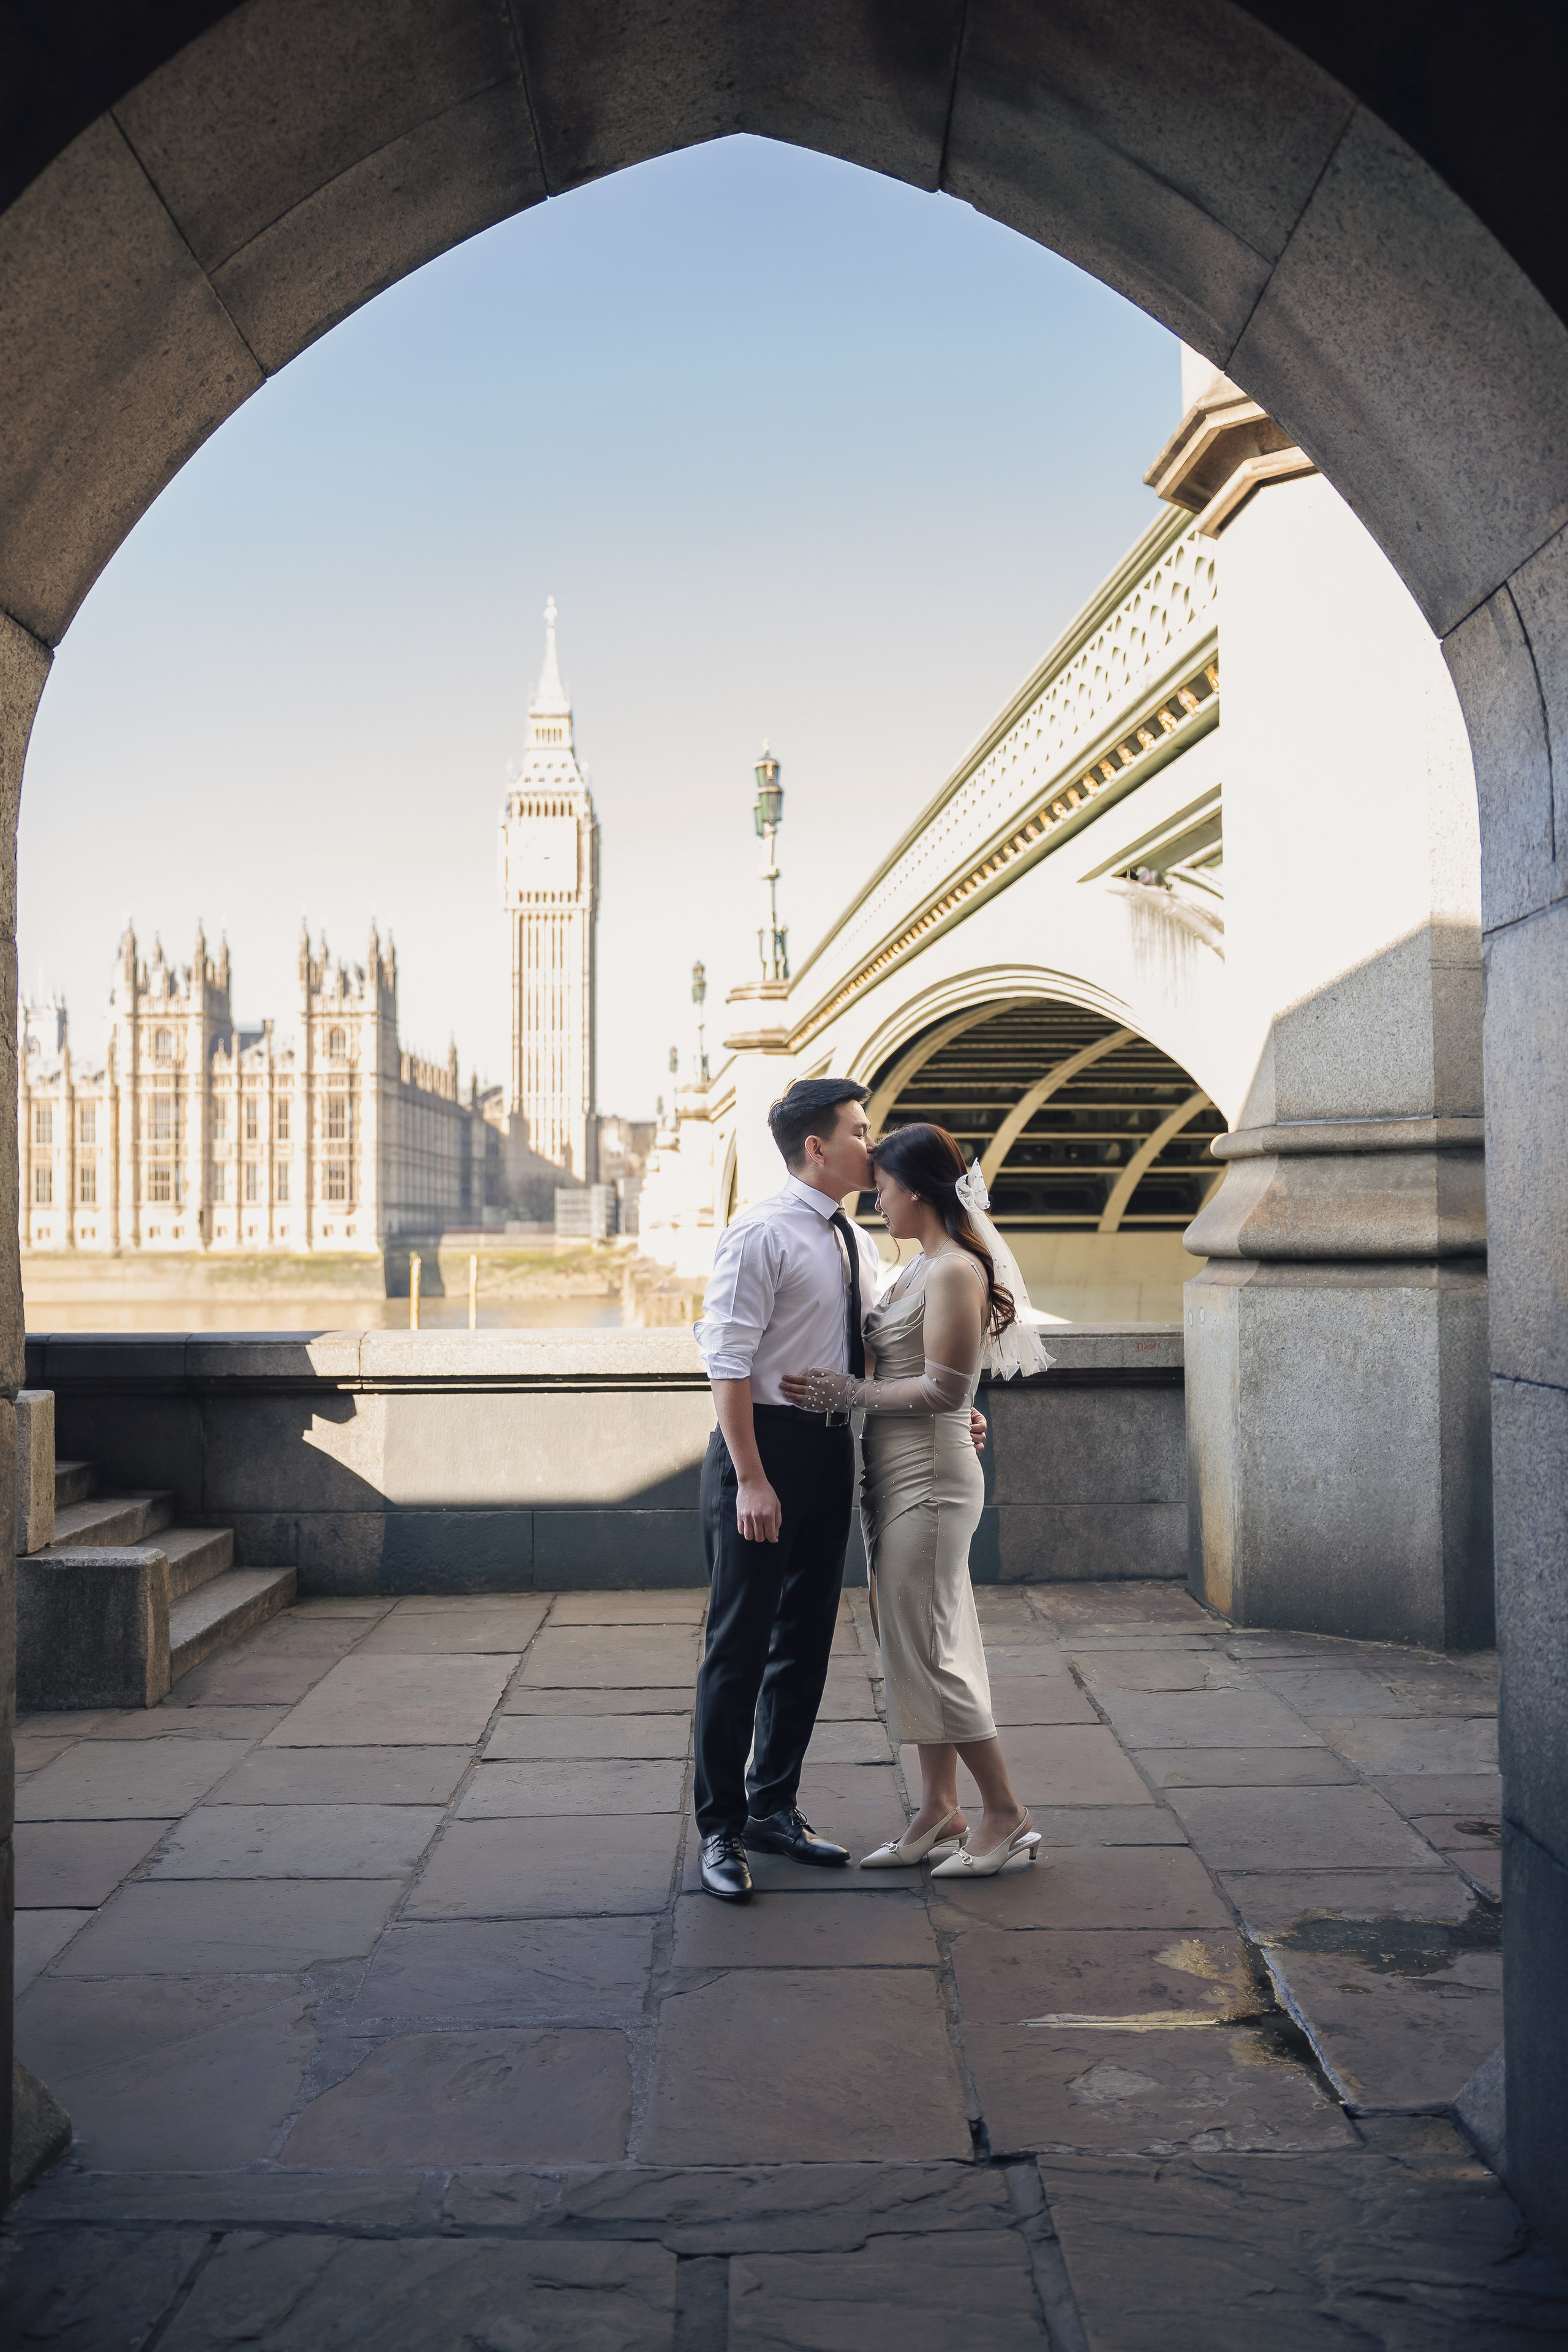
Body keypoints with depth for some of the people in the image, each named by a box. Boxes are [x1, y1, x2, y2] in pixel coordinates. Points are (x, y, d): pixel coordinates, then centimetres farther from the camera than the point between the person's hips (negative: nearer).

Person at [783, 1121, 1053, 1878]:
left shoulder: (955, 1271, -16)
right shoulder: (922, 1265, 14)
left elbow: (944, 1390, -21)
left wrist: (849, 1393, -17)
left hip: (929, 1479, -10)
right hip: (900, 1476, 10)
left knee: (928, 1652, -4)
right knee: (913, 1648, 12)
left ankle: (1007, 1816, 8)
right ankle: (939, 1815, 21)